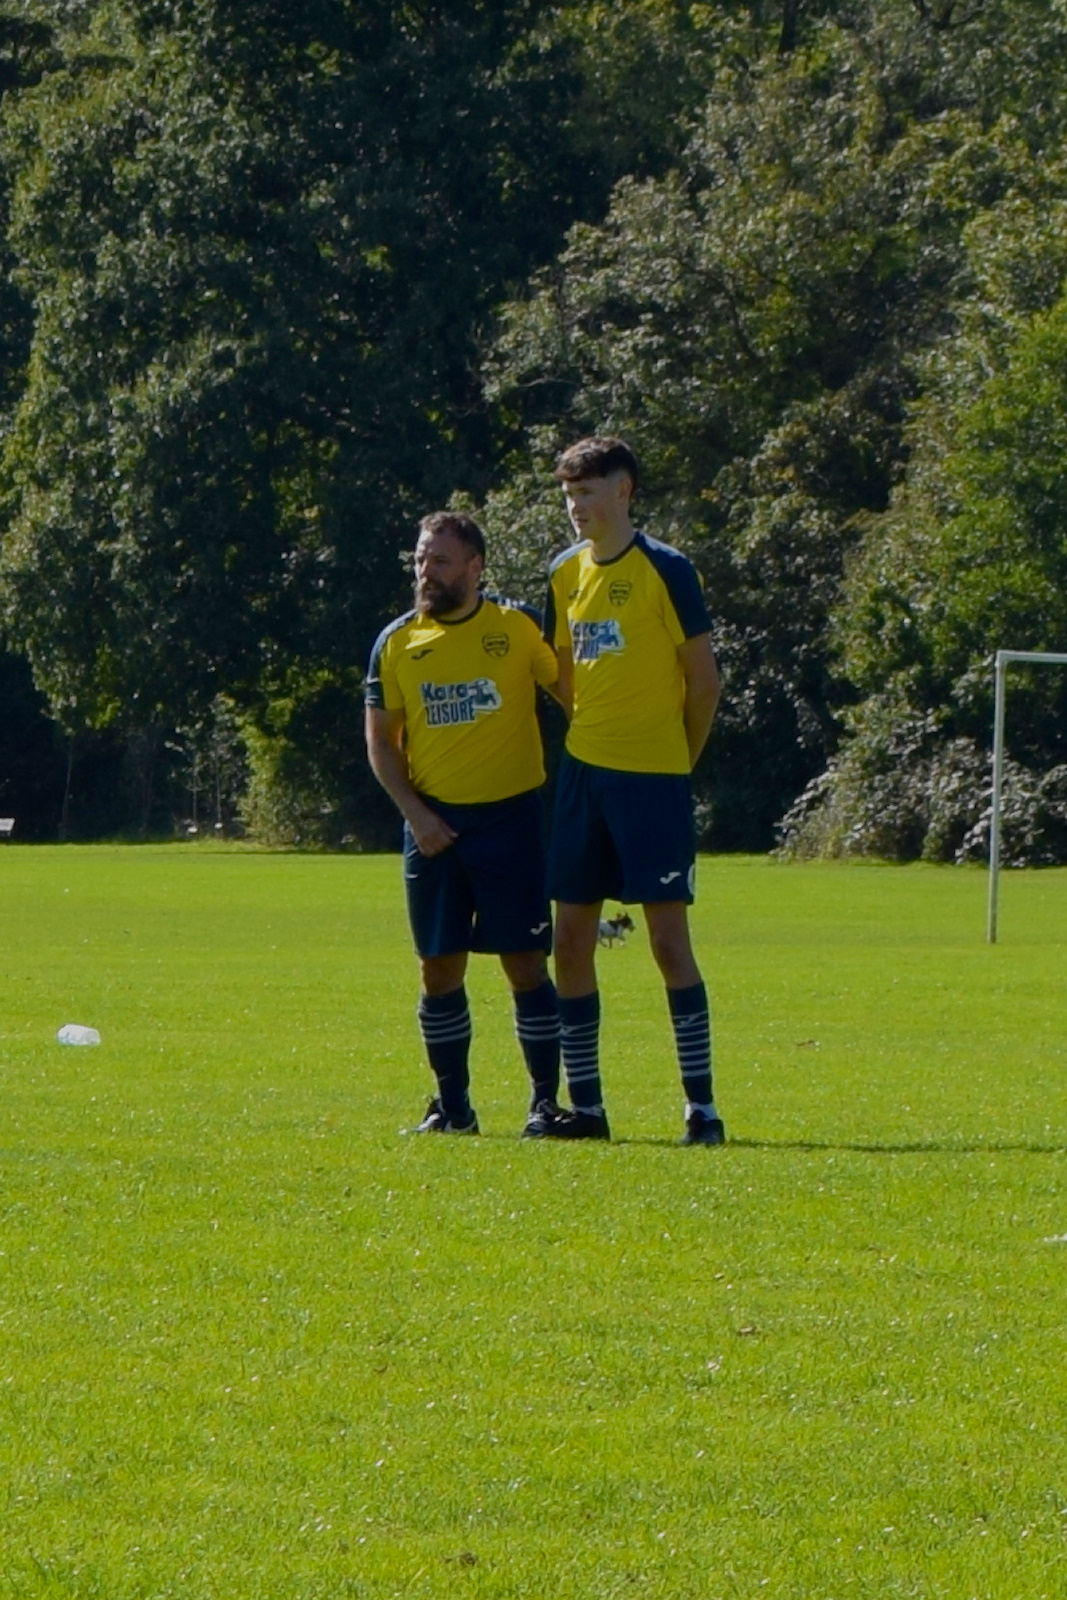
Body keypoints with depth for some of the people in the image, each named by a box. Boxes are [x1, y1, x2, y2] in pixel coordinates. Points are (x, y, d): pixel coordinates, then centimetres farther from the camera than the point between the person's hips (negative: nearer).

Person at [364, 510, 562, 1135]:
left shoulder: (520, 628, -2)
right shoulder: (397, 643, 5)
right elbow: (380, 739, 8)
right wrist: (415, 814, -4)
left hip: (511, 818, -3)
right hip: (434, 824, 3)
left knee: (526, 964, -4)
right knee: (440, 969, 4)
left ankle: (547, 1100, 5)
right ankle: (452, 1105, 14)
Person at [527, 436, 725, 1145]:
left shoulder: (666, 569, -7)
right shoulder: (566, 574, 10)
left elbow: (705, 679, -3)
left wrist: (677, 763, 2)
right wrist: (591, 741, 14)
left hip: (654, 779, -6)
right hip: (584, 771, 6)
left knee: (669, 939, -8)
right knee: (571, 940, 5)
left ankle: (702, 1105, -4)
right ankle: (584, 1106, 12)